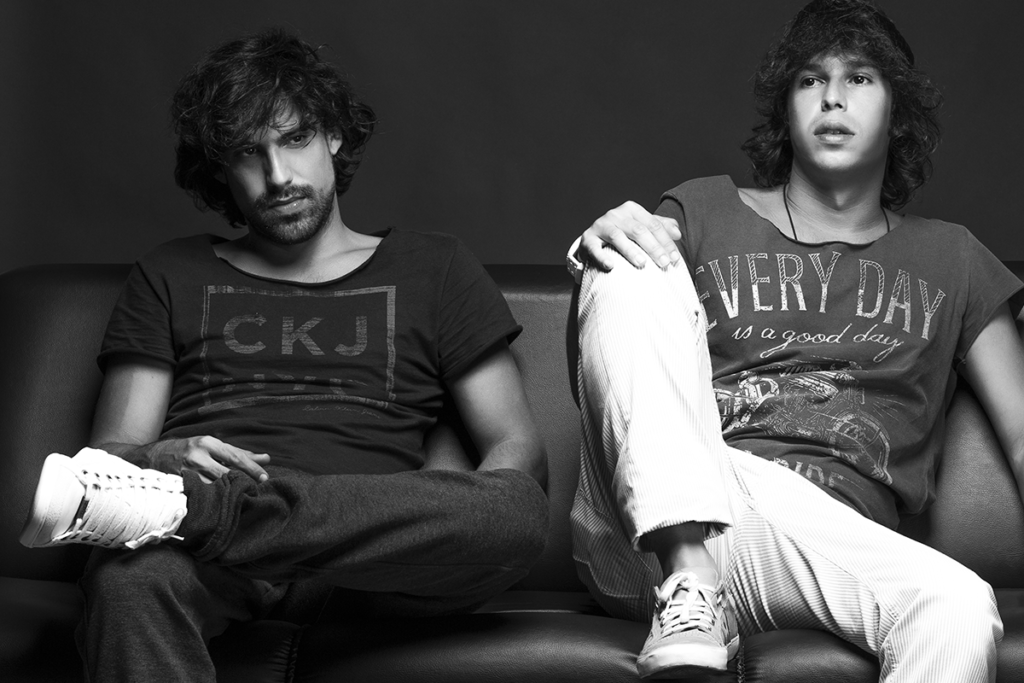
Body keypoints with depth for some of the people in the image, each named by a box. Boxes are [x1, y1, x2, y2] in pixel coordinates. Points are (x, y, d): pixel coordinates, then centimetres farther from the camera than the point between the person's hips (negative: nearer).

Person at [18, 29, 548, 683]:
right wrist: (158, 459, -12)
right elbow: (110, 451, 14)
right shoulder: (171, 276, 25)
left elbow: (519, 448, 15)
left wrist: (462, 515, -9)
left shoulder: (432, 266, 23)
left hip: (371, 547, 2)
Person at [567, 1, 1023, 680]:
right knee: (632, 274, -22)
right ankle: (690, 588, -31)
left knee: (959, 614, -34)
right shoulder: (703, 214, 21)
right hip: (654, 525, 1)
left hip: (833, 543, -1)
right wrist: (601, 254, -11)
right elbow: (593, 379, 11)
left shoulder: (948, 260, 24)